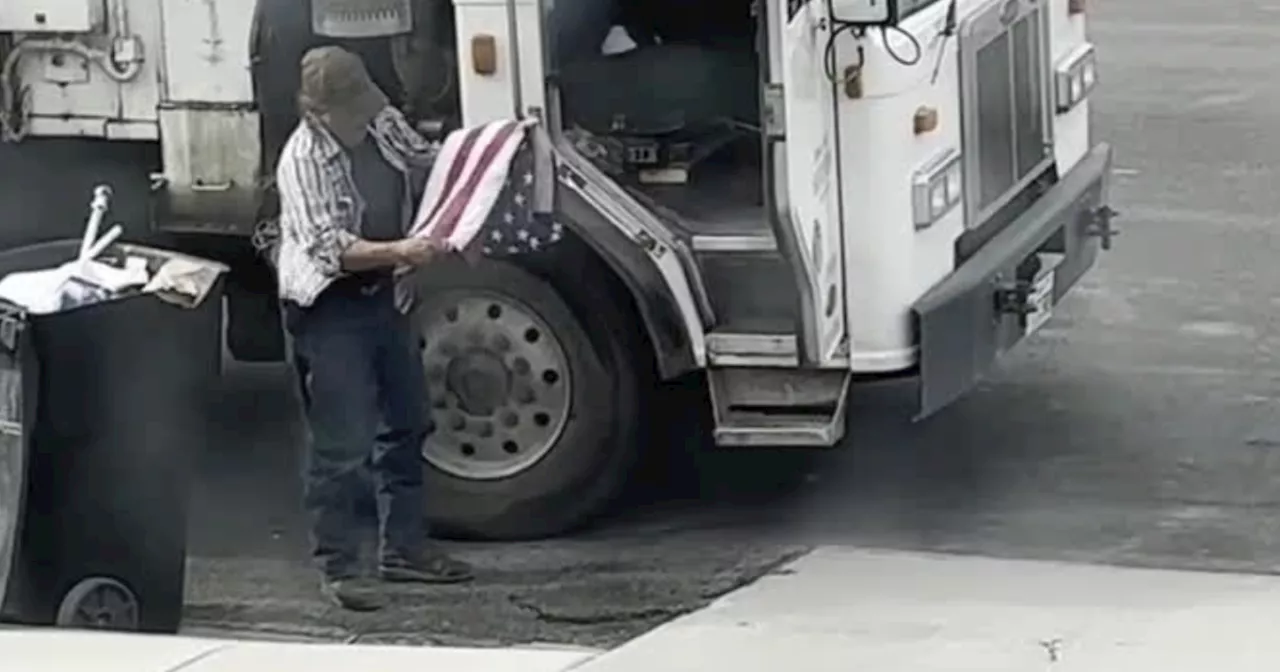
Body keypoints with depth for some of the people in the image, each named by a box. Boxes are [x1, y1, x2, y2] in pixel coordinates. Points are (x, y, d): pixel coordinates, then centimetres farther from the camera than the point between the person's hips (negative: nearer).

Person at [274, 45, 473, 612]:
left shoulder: (382, 123, 0)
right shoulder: (303, 160, -22)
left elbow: (428, 163, 20)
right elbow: (331, 248, -29)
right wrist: (399, 252, -39)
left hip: (383, 295, 8)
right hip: (331, 309, -8)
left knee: (406, 422, 17)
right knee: (343, 446, -9)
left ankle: (403, 548, 30)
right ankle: (338, 568, 0)